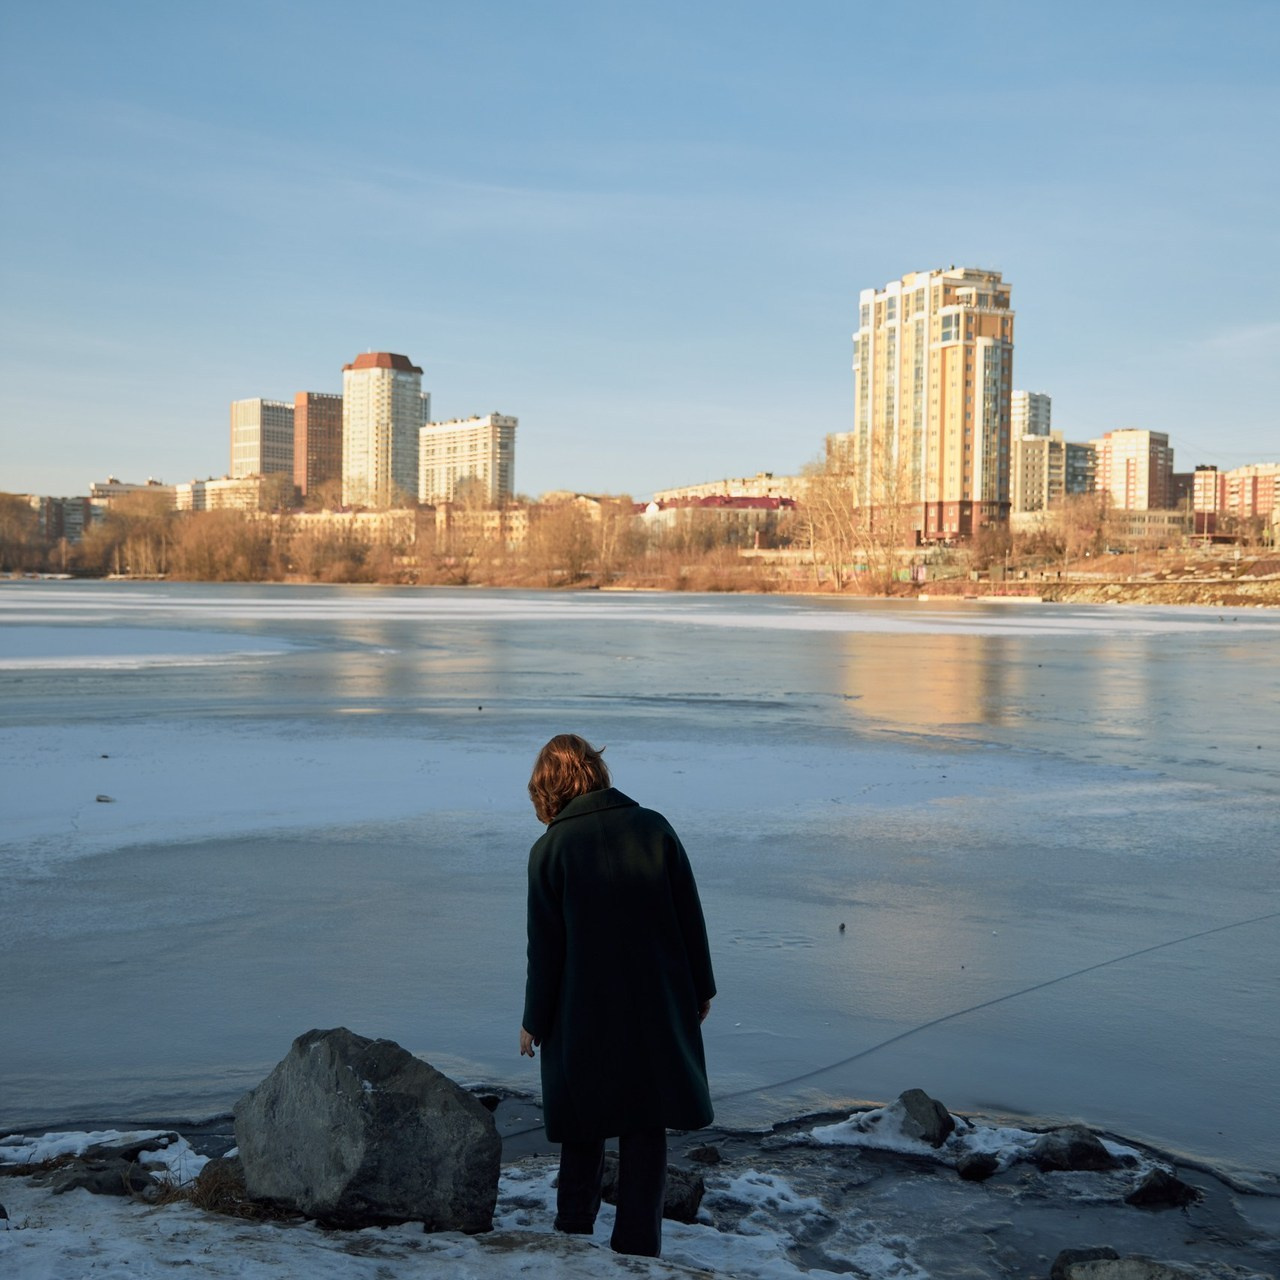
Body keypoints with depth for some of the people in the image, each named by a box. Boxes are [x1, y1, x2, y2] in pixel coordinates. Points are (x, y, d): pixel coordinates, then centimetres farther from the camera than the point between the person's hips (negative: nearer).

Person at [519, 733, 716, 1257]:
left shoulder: (550, 849, -10)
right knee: (645, 1129, 10)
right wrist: (700, 988, 11)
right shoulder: (654, 828, -4)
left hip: (584, 1015, -1)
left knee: (583, 1126, 16)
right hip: (658, 1009, 1)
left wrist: (535, 1020, 4)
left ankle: (573, 1232, 26)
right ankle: (637, 1245, 11)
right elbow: (690, 917, 0)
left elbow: (546, 947, -7)